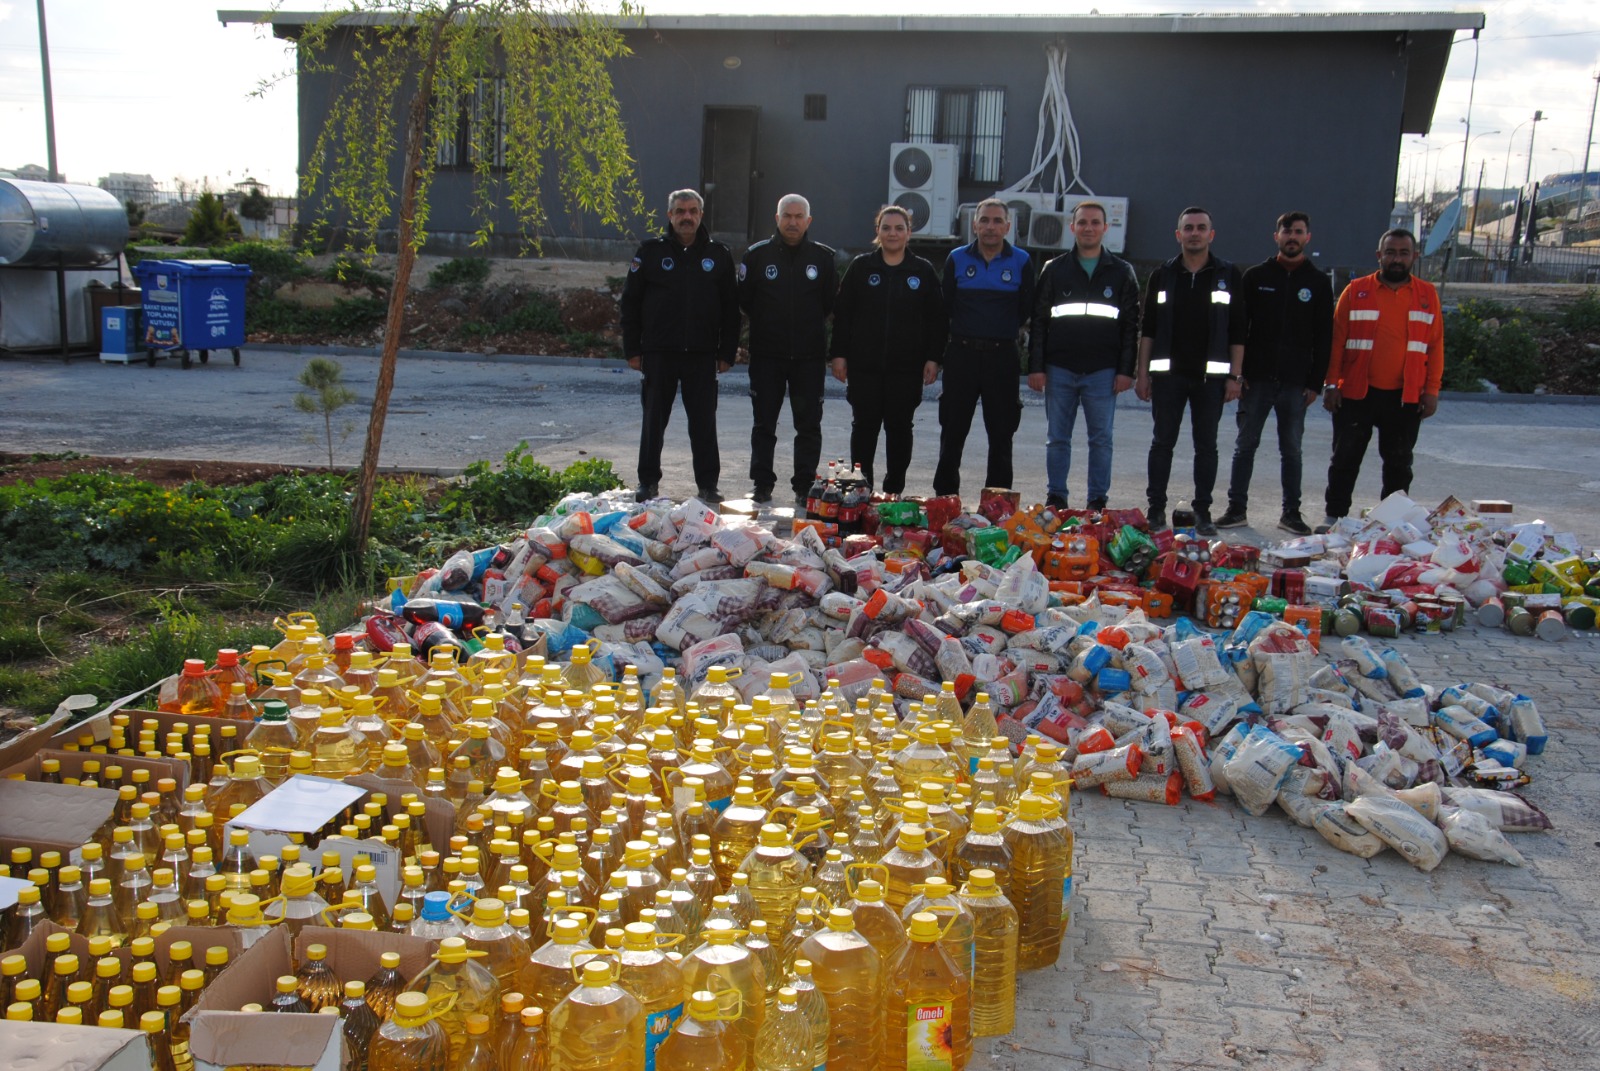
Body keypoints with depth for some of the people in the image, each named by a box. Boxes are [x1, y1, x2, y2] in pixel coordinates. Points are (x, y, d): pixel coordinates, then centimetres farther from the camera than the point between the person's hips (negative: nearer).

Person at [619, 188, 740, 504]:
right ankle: (648, 482, 17)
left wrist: (726, 353, 3)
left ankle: (708, 484, 13)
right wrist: (632, 350, -2)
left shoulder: (719, 255, 8)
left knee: (704, 423, 4)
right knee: (654, 421, 6)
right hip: (658, 353, 0)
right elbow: (630, 303, 4)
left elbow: (731, 309, 9)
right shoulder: (651, 252, 4)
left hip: (702, 356, 1)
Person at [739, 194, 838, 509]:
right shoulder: (758, 254, 2)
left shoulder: (823, 257, 4)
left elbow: (831, 302, 8)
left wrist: (811, 325, 3)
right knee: (764, 424, 5)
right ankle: (762, 484, 13)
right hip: (766, 354, 0)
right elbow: (743, 299, 7)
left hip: (810, 355, 0)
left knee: (809, 425, 3)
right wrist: (765, 324, 6)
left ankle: (804, 486, 11)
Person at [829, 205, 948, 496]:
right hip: (864, 364, 0)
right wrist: (839, 354, -2)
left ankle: (894, 490, 15)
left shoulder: (924, 271, 5)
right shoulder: (860, 267, 4)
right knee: (864, 426, 4)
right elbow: (842, 313, 4)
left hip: (907, 366, 0)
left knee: (900, 428, 5)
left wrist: (933, 358, -1)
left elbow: (936, 319, 6)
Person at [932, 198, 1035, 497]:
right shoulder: (957, 258, 4)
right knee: (952, 431, 5)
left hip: (1003, 357, -1)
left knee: (1001, 434, 4)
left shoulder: (1021, 262, 1)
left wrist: (1003, 334, 9)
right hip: (962, 354, 1)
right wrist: (968, 333, 12)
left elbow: (1026, 310, 8)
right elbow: (946, 305, 11)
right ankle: (944, 497, 14)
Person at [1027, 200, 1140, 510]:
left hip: (1103, 371, -1)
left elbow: (1131, 325, 5)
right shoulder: (1054, 270, 8)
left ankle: (1098, 502, 10)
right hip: (1059, 368, 1)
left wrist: (1126, 370, -3)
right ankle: (1055, 499, 15)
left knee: (1101, 439, 2)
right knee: (1057, 438, 6)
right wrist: (1035, 366, -2)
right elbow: (1038, 321, 6)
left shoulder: (1121, 272, 7)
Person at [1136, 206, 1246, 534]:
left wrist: (1235, 376, -3)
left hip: (1211, 375, 0)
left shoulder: (1228, 276, 5)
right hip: (1167, 374, 1)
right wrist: (1143, 373, 2)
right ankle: (1156, 507, 12)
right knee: (1162, 442, 4)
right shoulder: (1162, 275, 8)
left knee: (1206, 444, 4)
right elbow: (1147, 328, 8)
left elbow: (1237, 331, 4)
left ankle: (1203, 511, 11)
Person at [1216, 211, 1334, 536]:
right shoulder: (1256, 276, 5)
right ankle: (1237, 508, 10)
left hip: (1296, 382, 0)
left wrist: (1315, 383, -1)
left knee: (1291, 449, 6)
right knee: (1245, 444, 3)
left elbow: (1324, 338, 6)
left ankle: (1291, 512, 13)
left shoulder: (1319, 283, 6)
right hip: (1257, 378, 0)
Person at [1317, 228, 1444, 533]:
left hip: (1406, 397, 1)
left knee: (1399, 463, 10)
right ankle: (1335, 515, 14)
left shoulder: (1427, 295, 6)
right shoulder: (1356, 291, 1)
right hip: (1356, 393, -1)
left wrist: (1432, 390, -1)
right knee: (1345, 458, 4)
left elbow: (1435, 345, 5)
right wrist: (1331, 384, -5)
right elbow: (1337, 341, 0)